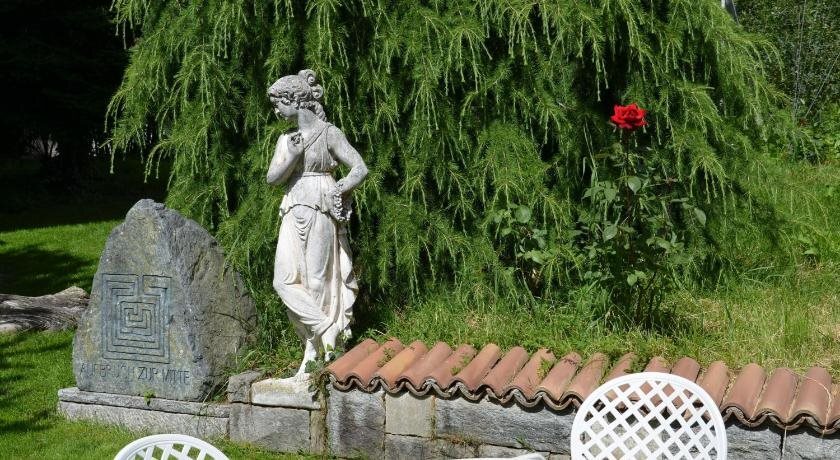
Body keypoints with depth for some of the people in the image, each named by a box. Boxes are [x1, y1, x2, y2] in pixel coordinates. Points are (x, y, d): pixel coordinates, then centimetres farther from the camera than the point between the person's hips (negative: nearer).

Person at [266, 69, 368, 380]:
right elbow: (272, 177, 6)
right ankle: (328, 332, 4)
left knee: (317, 280, -2)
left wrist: (337, 191, -16)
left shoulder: (328, 134, -2)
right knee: (284, 281, -4)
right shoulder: (287, 139, 15)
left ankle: (313, 355, 3)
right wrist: (293, 156, -9)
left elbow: (360, 168, -6)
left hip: (319, 213, -6)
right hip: (293, 215, 6)